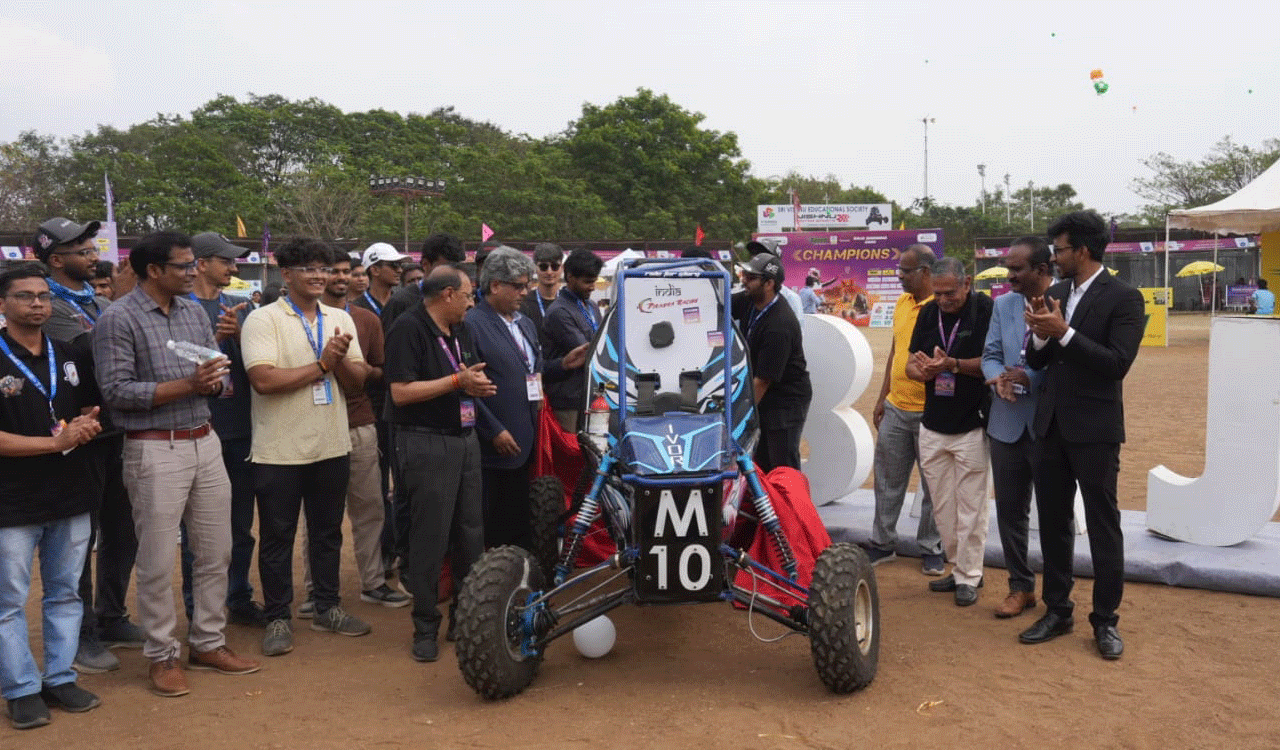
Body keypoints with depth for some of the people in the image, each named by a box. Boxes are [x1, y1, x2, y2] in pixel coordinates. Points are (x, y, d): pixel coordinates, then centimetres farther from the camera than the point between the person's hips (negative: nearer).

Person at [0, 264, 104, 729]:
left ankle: (60, 678, 24)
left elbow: (90, 407, 20)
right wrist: (55, 442, -19)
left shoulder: (70, 357, 8)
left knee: (65, 594, 13)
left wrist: (88, 424, -3)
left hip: (71, 497, 5)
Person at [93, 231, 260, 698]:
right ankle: (161, 656, 18)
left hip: (206, 443, 6)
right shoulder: (118, 318, -9)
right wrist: (187, 385, -19)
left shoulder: (194, 312, 10)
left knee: (215, 552, 12)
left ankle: (208, 644, 26)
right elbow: (115, 391, -15)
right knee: (158, 561, 3)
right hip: (155, 450, -6)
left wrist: (214, 379, -13)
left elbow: (220, 374, 11)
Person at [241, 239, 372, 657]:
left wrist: (341, 360, -17)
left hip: (332, 447, 5)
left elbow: (357, 382, 4)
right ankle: (278, 618, 20)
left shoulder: (340, 319, 8)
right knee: (277, 538, 7)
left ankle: (327, 608, 30)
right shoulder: (263, 320, -8)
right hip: (279, 451, -5)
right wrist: (322, 364, -15)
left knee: (328, 532, 16)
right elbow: (263, 380, -21)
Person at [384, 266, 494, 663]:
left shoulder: (460, 331, 16)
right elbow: (400, 392, -18)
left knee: (471, 532, 10)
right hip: (426, 444, -8)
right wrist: (457, 381, -18)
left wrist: (477, 384, -1)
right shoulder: (408, 328, -11)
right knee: (430, 537, -3)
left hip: (465, 439, 8)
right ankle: (425, 626, 10)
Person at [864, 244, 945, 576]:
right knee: (887, 480, 13)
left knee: (933, 485, 8)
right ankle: (883, 543, 25)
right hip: (895, 409, 7)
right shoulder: (902, 303, 9)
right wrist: (882, 397, 16)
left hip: (930, 412, -6)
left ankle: (931, 549, 21)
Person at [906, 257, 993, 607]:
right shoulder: (929, 313, 6)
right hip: (932, 426, 5)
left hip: (971, 427, -5)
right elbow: (911, 364, 8)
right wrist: (923, 371, -15)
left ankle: (968, 577, 12)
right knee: (941, 507, 12)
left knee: (970, 507, 0)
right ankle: (957, 568, 25)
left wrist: (953, 364, -27)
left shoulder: (985, 310, -9)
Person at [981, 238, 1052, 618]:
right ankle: (1020, 587, 27)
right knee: (1009, 509, 12)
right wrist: (998, 380, -12)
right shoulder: (1003, 304, 6)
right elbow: (990, 354, 8)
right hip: (1007, 423, 5)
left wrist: (1031, 379, -22)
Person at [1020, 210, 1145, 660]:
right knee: (1053, 522, 12)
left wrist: (1063, 332, -23)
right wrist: (1039, 333, -13)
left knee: (1103, 525, 4)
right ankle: (1057, 611, 24)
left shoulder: (1123, 297, -10)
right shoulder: (1054, 294, 7)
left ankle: (1105, 620, 16)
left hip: (1094, 429, -6)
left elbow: (1118, 363, -19)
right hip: (1051, 425, 6)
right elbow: (1036, 362, 7)